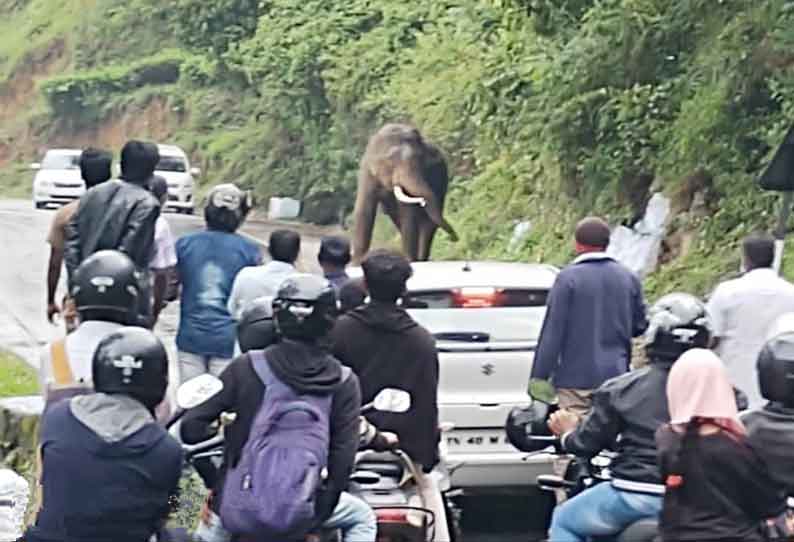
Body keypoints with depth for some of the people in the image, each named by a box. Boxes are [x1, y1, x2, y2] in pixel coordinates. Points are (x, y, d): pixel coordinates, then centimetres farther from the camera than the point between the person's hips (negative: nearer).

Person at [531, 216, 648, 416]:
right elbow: (639, 325, 12)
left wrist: (539, 376, -7)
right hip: (615, 376, 4)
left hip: (576, 378, -4)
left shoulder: (568, 278, -8)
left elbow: (553, 330, -10)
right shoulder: (628, 278, 6)